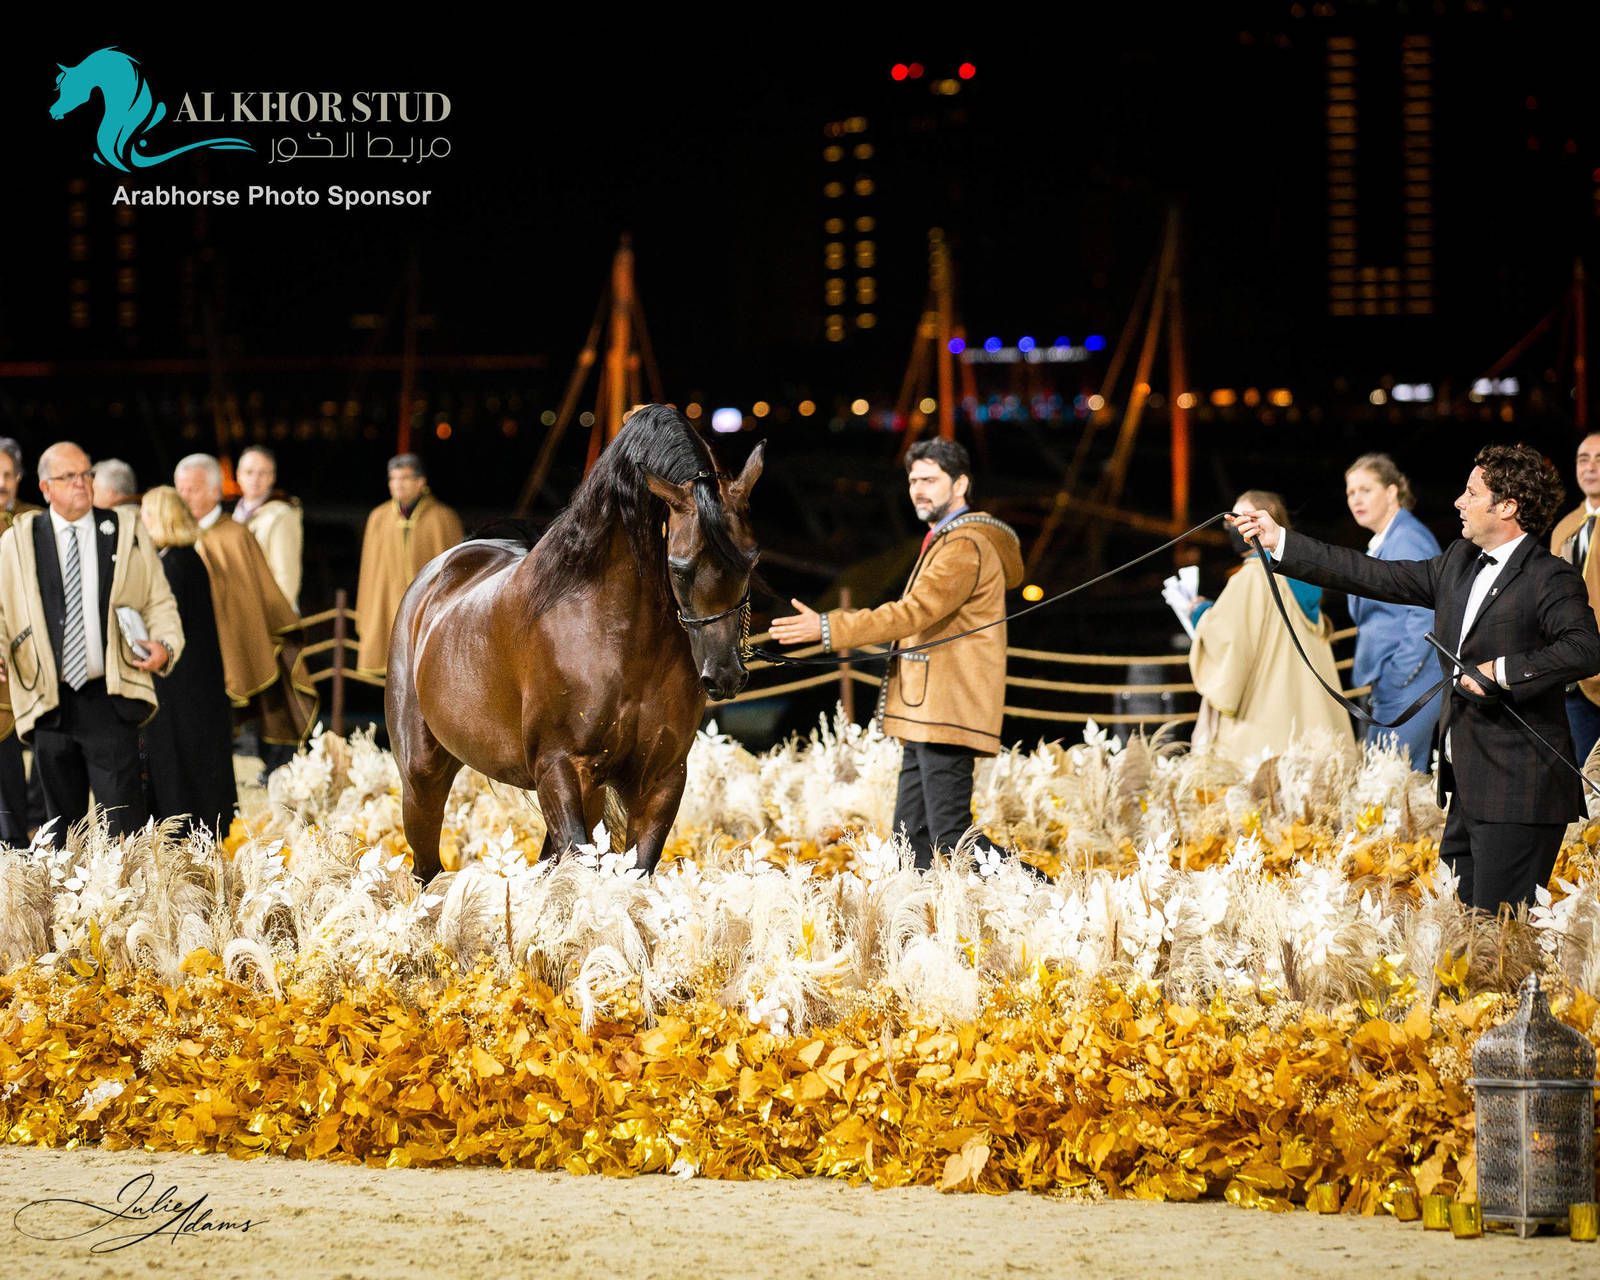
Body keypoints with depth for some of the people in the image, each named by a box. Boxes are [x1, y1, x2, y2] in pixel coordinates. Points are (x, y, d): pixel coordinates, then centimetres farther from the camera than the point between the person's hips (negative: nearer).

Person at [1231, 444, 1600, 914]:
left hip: (1517, 794, -9)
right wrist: (1280, 542, 20)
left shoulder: (1551, 579, -11)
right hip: (1468, 787, 9)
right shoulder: (1459, 563, 15)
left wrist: (1502, 671, -27)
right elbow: (1377, 576, 20)